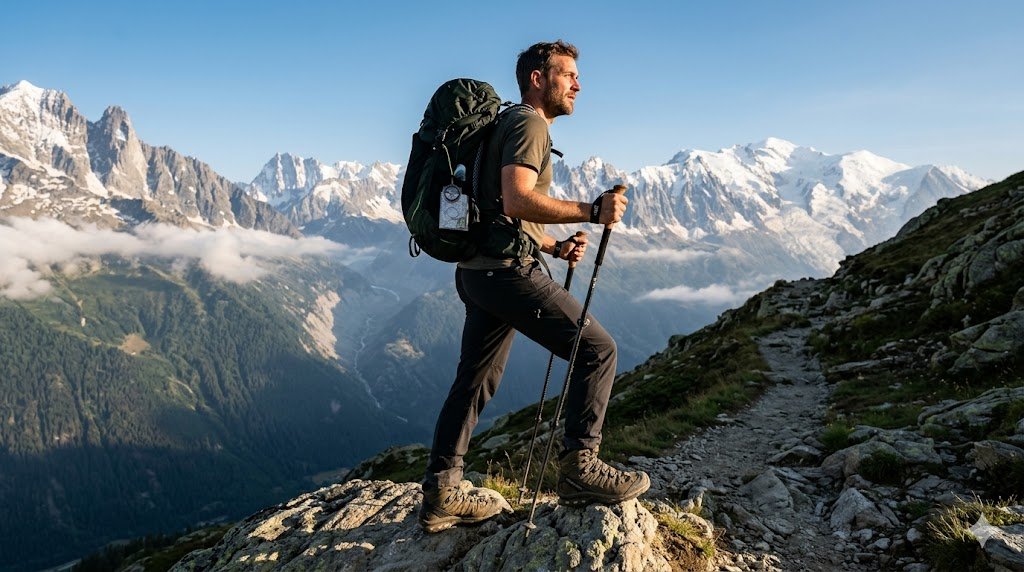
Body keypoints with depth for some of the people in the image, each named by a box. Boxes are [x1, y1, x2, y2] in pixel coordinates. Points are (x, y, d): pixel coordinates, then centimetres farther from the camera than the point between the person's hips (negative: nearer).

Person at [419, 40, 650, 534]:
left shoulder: (511, 124, 27)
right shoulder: (529, 123, -5)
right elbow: (517, 200, -22)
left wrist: (555, 246, 14)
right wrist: (591, 211, -20)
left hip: (478, 270, 11)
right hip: (507, 270, -11)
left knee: (475, 380, 12)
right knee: (597, 348, -5)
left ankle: (441, 493, 17)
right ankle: (579, 468, -2)